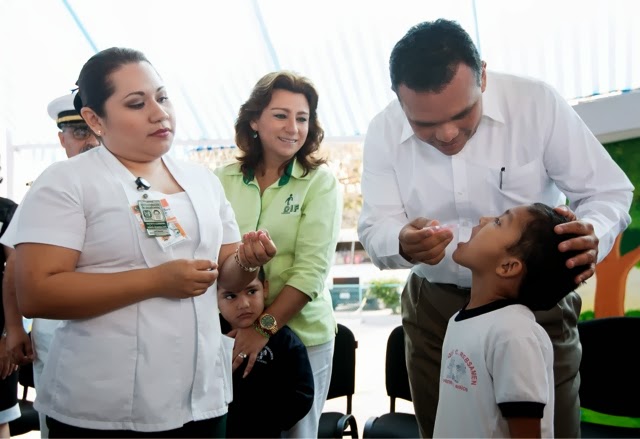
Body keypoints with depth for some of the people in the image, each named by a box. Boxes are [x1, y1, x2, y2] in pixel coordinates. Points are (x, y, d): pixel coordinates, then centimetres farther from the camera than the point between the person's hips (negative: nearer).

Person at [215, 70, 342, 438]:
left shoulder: (320, 182, -5)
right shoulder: (224, 180, 1)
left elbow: (312, 268, -13)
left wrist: (265, 327, -20)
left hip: (301, 337, -2)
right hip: (231, 333, 2)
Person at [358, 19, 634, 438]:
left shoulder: (537, 102, -16)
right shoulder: (384, 131, -9)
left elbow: (608, 191, -10)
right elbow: (375, 230, -9)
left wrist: (593, 235, -33)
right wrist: (403, 244, -33)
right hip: (434, 310, 2)